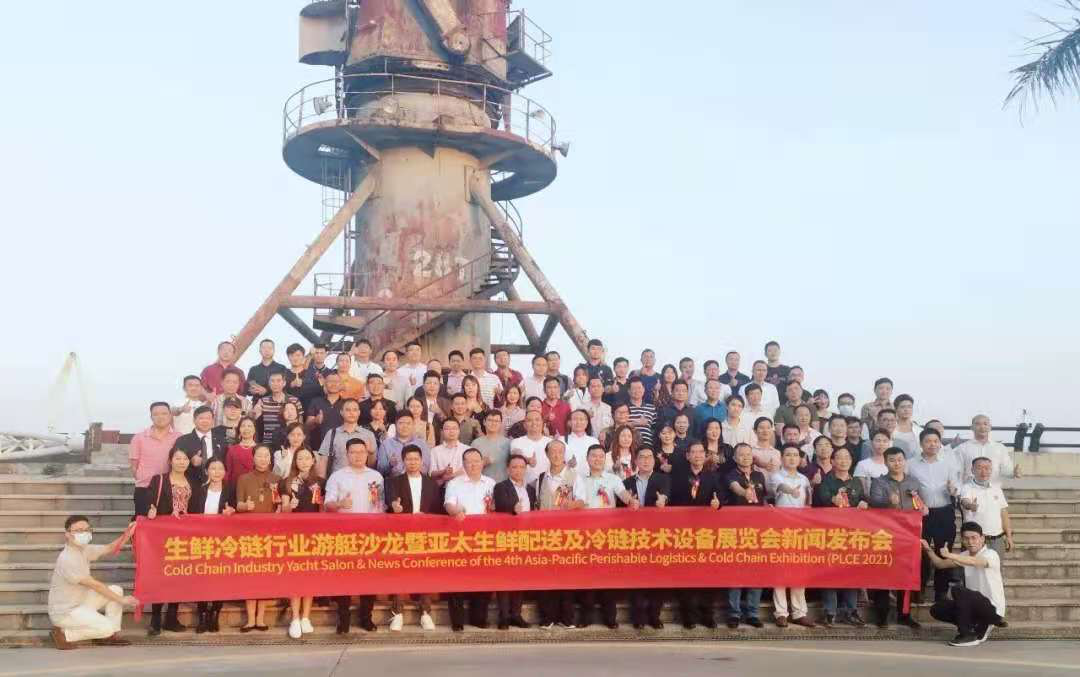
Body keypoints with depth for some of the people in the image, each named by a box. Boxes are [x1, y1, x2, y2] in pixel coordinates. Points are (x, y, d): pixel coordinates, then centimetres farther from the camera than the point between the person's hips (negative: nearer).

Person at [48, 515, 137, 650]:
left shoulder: (84, 550, 3)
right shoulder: (67, 559, -25)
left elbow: (110, 549, 6)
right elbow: (95, 585, -22)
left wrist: (127, 533, -14)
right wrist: (121, 600, -16)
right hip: (64, 612, -9)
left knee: (116, 590, 2)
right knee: (107, 628, -20)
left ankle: (111, 636, 9)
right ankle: (63, 635, -4)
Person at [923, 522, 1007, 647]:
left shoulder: (991, 554, -14)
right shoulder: (965, 556, 8)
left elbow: (974, 562, -36)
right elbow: (941, 564, 9)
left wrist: (949, 555, -48)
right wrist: (928, 550, -9)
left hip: (993, 608, -8)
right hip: (976, 605, 8)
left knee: (958, 591, -29)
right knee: (937, 609, -2)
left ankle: (967, 635, -13)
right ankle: (980, 626, 9)